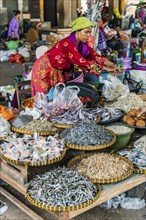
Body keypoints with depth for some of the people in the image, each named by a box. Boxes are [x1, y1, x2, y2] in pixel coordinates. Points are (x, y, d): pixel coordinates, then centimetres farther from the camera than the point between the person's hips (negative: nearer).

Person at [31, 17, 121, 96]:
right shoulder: (67, 44, -31)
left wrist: (112, 64, -17)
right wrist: (106, 68, -32)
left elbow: (94, 56, -6)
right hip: (45, 70, -7)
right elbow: (82, 62, -34)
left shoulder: (82, 44, -7)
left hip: (59, 72, 7)